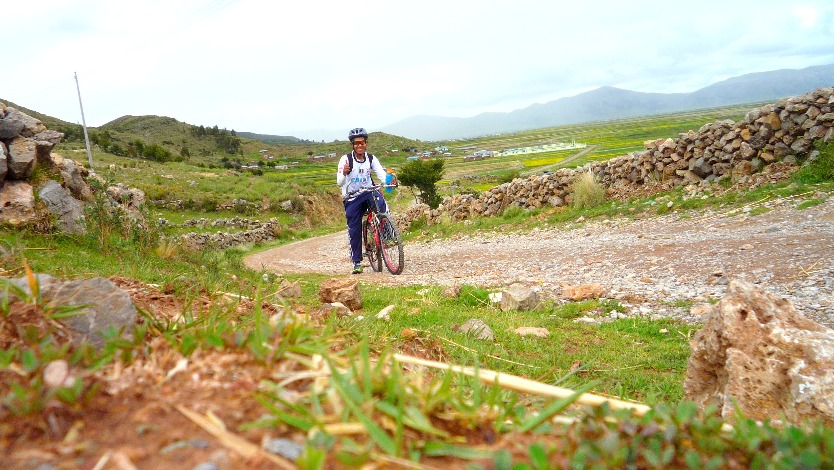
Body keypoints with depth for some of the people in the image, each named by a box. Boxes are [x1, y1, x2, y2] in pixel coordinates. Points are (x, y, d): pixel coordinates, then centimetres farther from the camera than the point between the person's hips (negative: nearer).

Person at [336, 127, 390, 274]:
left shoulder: (371, 159, -4)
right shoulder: (346, 159, -13)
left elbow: (382, 174, -15)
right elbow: (339, 182, -20)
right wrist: (344, 173, -42)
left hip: (368, 192, 1)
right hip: (352, 198, -1)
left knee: (381, 204, -33)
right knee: (354, 230, 0)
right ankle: (357, 263, 11)